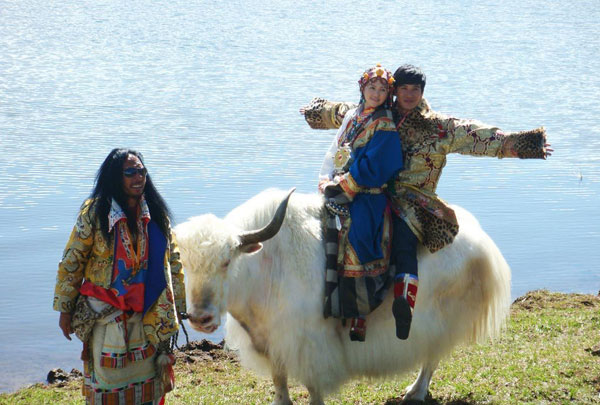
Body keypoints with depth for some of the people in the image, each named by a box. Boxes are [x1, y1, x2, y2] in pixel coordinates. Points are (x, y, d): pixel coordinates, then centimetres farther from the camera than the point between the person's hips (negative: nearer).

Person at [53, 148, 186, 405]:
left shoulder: (156, 213, 5)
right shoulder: (95, 212, -6)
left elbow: (172, 259, 13)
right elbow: (72, 261, -2)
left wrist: (176, 306, 11)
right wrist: (64, 309, -3)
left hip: (148, 315, 3)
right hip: (106, 314, -3)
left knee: (147, 381, 6)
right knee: (107, 380, -2)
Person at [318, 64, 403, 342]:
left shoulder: (385, 125, -4)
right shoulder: (352, 117, 17)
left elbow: (372, 168, -12)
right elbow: (334, 153, 16)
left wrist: (342, 186, -13)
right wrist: (327, 181, 0)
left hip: (368, 197, -7)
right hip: (340, 194, 7)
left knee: (353, 238, -21)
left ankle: (359, 317, -12)